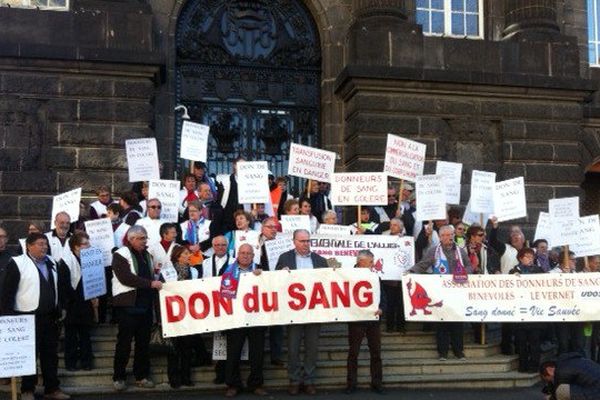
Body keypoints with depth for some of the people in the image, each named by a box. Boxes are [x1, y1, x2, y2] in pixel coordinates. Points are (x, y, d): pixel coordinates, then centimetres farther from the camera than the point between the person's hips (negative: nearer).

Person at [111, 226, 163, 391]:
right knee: (124, 342, -1)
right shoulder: (121, 254, -7)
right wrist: (150, 283, -22)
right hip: (128, 304, -7)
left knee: (143, 342, 10)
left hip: (145, 304, 7)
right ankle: (118, 377, 10)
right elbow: (125, 278, -20)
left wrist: (157, 278, 7)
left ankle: (142, 376, 19)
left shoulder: (146, 255, 17)